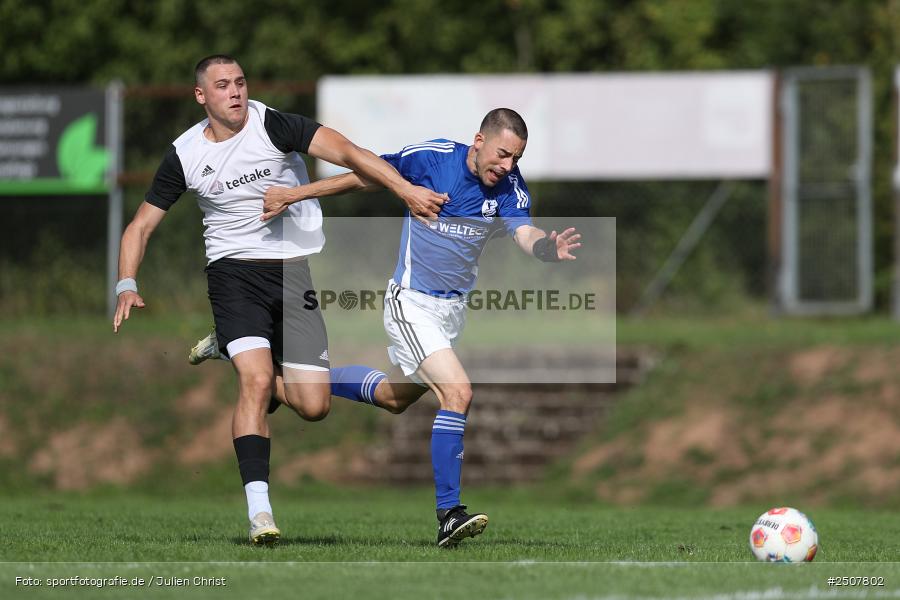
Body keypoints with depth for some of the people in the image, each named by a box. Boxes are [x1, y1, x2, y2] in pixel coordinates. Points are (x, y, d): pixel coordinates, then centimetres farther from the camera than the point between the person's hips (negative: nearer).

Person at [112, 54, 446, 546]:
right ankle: (259, 510, -21)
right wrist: (127, 286, -6)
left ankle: (231, 352, 27)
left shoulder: (272, 125, -8)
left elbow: (345, 152, -19)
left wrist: (404, 188, -32)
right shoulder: (184, 155, 1)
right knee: (256, 381, -23)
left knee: (313, 406, -4)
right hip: (234, 270, 0)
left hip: (296, 269, 0)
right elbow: (141, 225, 10)